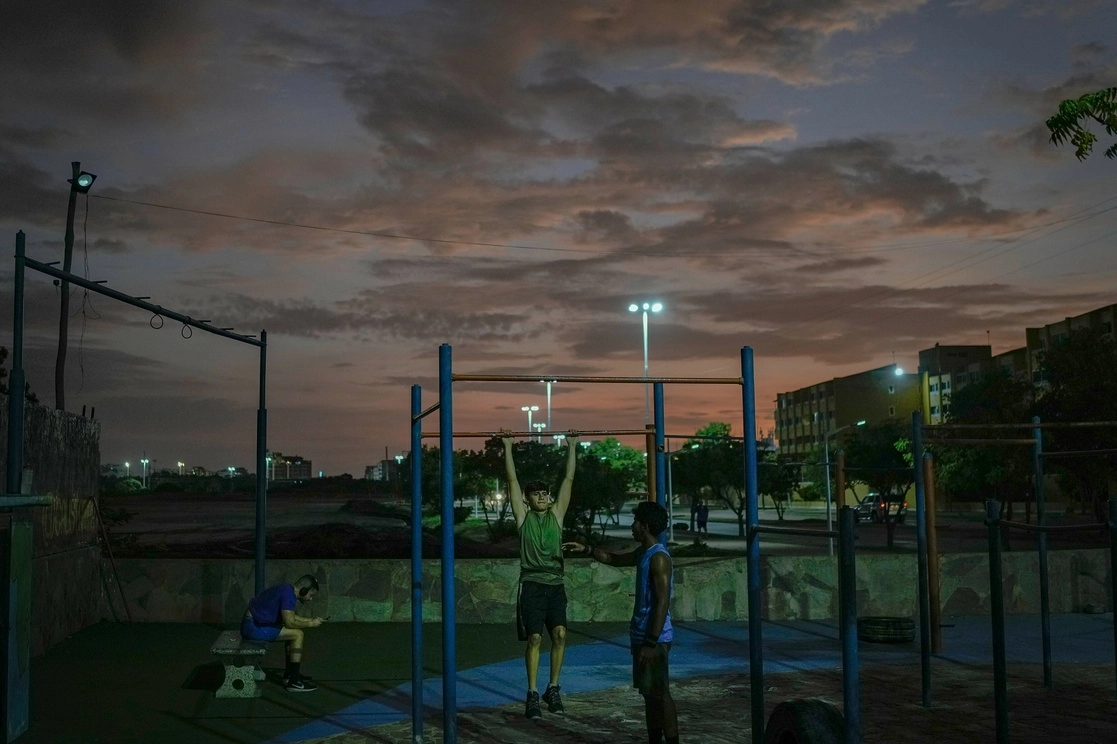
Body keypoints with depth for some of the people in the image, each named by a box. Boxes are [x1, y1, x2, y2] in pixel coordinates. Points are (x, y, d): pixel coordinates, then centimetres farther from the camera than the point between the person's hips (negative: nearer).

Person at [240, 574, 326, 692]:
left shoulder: (287, 590, 13)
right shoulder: (288, 595, -17)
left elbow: (290, 617, 24)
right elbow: (289, 623, -21)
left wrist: (311, 620, 16)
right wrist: (310, 624, -8)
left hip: (253, 623, 10)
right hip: (254, 628, -10)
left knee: (292, 633, 19)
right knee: (297, 634, -10)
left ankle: (289, 674, 23)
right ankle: (294, 682, -9)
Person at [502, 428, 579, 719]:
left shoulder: (557, 514, 12)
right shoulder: (523, 517, 5)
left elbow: (568, 479, 12)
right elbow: (512, 479, 3)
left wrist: (572, 447, 12)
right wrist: (508, 446, 1)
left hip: (555, 585, 3)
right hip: (532, 584, -3)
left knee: (560, 634, -8)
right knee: (534, 638, -8)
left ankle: (553, 690, 6)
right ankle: (533, 695, 1)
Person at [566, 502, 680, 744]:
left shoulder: (658, 557, -18)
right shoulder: (643, 552, 11)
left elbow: (663, 602, -23)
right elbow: (615, 559, 32)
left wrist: (652, 642, -25)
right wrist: (587, 549, 22)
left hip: (654, 638, -10)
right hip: (642, 635, 10)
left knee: (661, 694, -6)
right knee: (649, 693, 14)